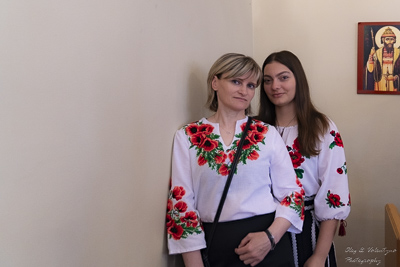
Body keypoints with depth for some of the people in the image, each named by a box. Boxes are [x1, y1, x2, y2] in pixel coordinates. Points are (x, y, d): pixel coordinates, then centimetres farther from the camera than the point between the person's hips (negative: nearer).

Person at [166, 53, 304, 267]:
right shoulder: (187, 137, -1)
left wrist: (270, 237, -14)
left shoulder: (268, 134, 2)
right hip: (217, 248, 0)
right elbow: (181, 204, -4)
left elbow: (292, 193, 2)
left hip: (269, 245, 1)